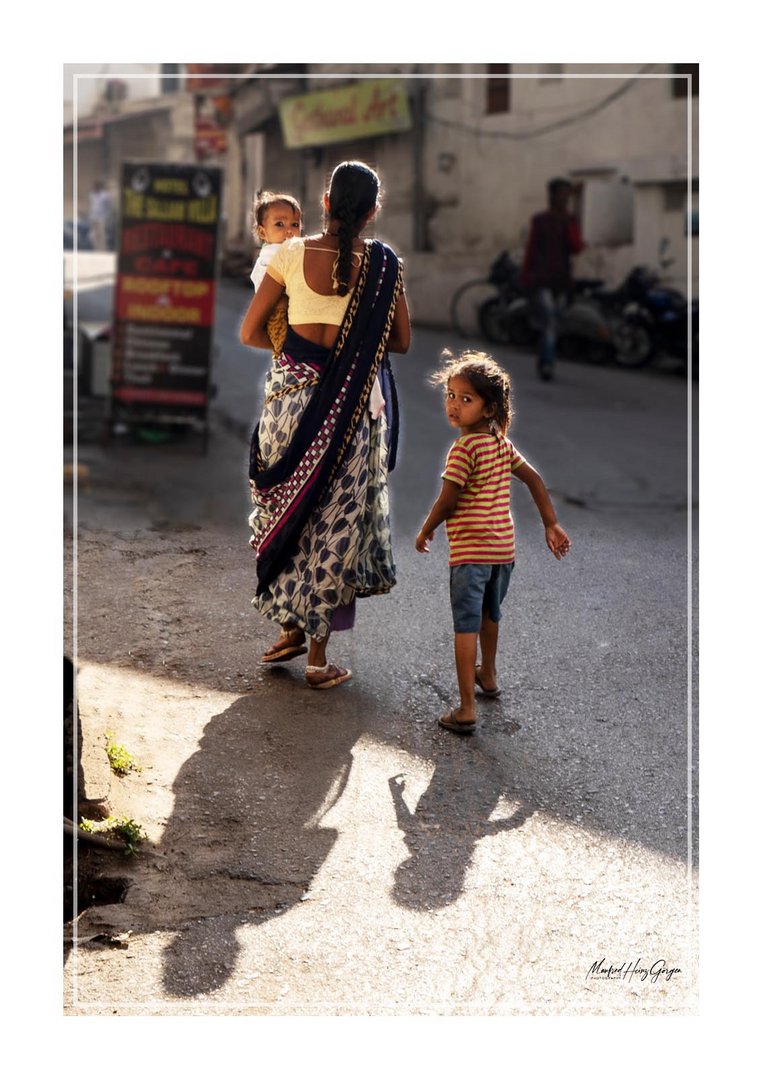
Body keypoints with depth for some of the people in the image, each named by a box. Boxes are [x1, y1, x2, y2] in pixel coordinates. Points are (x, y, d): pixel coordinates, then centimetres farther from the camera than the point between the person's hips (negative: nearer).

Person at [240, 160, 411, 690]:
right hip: (352, 408, -1)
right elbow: (402, 342, 4)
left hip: (292, 397, 1)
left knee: (288, 513, 17)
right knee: (335, 520, 7)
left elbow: (250, 333, 1)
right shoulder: (383, 264, -6)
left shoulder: (292, 254, -4)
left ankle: (292, 629, 27)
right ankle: (318, 655, 12)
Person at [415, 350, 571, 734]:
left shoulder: (464, 447, -15)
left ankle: (466, 709, -10)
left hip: (470, 550, -8)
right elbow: (534, 480, 11)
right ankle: (487, 675, 49)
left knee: (466, 626, -7)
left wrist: (425, 532, 2)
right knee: (490, 614, 28)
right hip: (503, 547, 8)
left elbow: (447, 501, -14)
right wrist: (552, 525, 16)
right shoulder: (503, 443, 8)